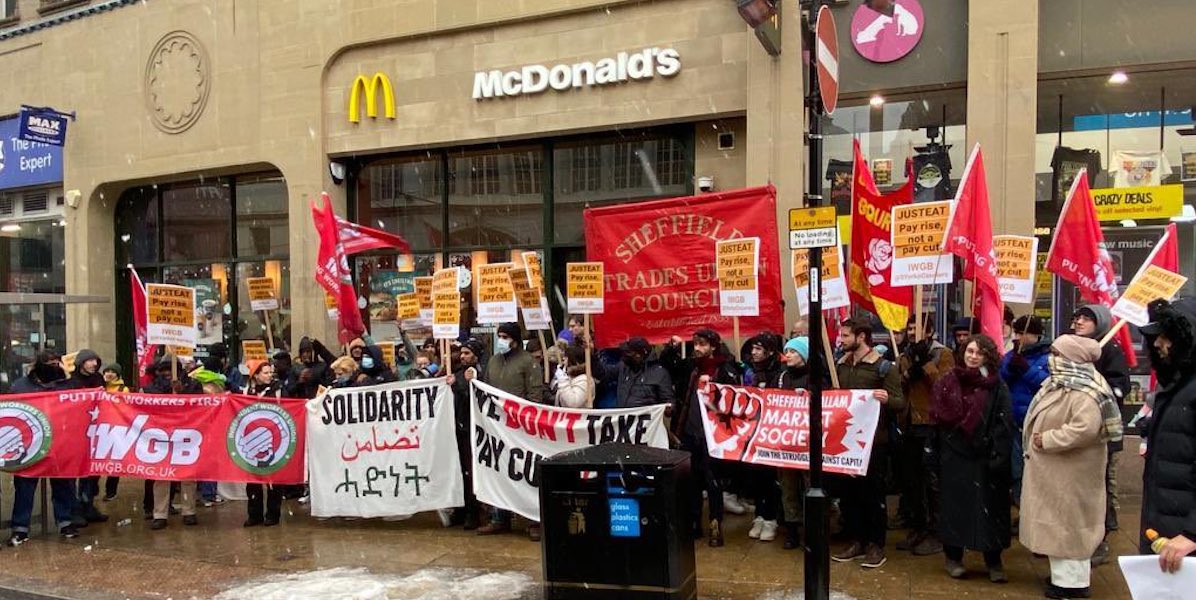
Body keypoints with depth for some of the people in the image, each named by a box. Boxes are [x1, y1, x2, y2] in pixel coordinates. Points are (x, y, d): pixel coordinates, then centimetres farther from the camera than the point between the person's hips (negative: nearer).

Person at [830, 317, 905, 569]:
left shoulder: (883, 367, -9)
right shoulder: (840, 365, 10)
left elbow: (900, 403, -14)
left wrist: (886, 399, -34)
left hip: (873, 440, -6)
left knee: (872, 493, 3)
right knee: (847, 491, 10)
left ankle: (876, 545, 15)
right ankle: (856, 541, 22)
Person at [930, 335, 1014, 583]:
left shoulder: (997, 386, 0)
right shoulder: (948, 380, 4)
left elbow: (1005, 423, -6)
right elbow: (938, 416, 2)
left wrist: (1000, 455, -16)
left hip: (985, 456, -1)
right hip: (955, 454, 1)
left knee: (989, 506, 3)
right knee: (956, 504, 7)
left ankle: (994, 561, 13)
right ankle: (953, 556, 17)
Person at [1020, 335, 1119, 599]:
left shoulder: (1084, 392, -22)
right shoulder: (1059, 383, 10)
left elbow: (1085, 428, -35)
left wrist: (1047, 440, -25)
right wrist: (1041, 438, 5)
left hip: (1070, 472, -10)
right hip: (1052, 469, 10)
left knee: (1069, 521, -1)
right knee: (1056, 520, 17)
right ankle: (1063, 574, 28)